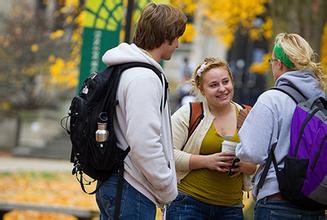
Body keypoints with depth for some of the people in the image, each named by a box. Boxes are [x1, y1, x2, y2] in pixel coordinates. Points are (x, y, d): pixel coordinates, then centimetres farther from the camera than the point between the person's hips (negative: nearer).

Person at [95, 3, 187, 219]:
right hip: (132, 193, -10)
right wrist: (168, 189, -12)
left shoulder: (121, 71, 15)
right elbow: (144, 143, -23)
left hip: (112, 185, 10)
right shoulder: (144, 77, -16)